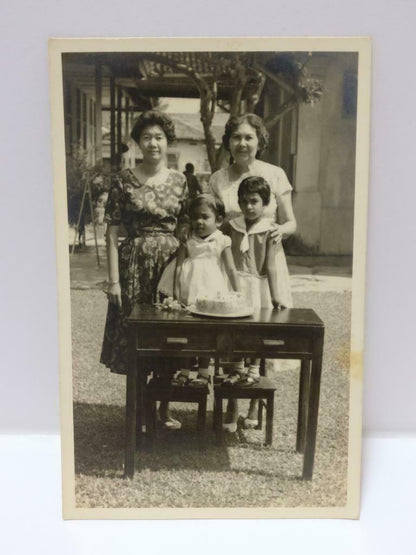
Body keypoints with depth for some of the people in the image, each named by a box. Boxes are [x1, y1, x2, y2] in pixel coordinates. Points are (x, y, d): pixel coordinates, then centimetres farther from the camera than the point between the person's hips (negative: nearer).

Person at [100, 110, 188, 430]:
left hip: (171, 263, 2)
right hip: (135, 265, -2)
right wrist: (114, 280, -9)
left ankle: (164, 408, 26)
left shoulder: (179, 181, 5)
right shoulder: (125, 180, -2)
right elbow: (112, 234, -4)